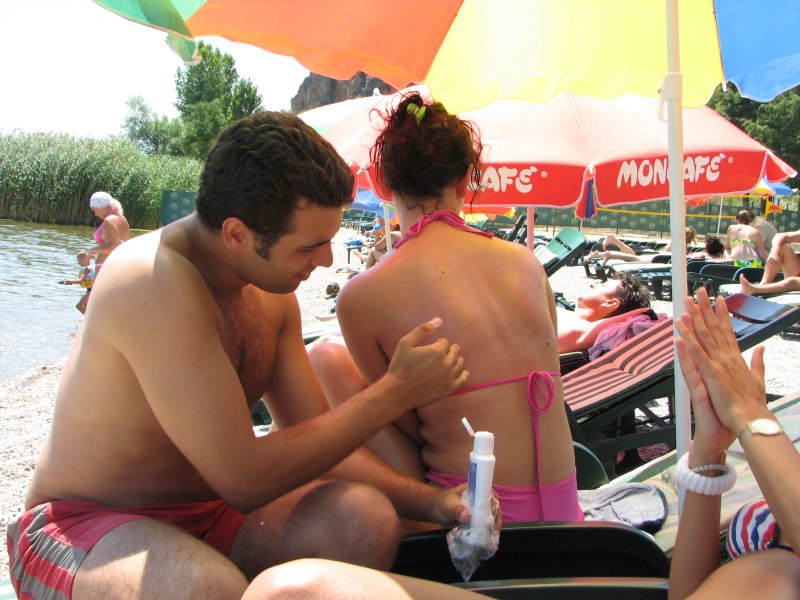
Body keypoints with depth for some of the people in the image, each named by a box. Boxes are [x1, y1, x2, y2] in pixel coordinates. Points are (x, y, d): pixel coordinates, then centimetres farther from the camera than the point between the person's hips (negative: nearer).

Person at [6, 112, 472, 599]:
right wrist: (396, 392, -21)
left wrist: (430, 502, -8)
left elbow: (317, 441, 5)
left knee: (365, 517, -21)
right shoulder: (155, 284, -25)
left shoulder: (272, 291, 1)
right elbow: (244, 477, -27)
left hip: (205, 518, 6)